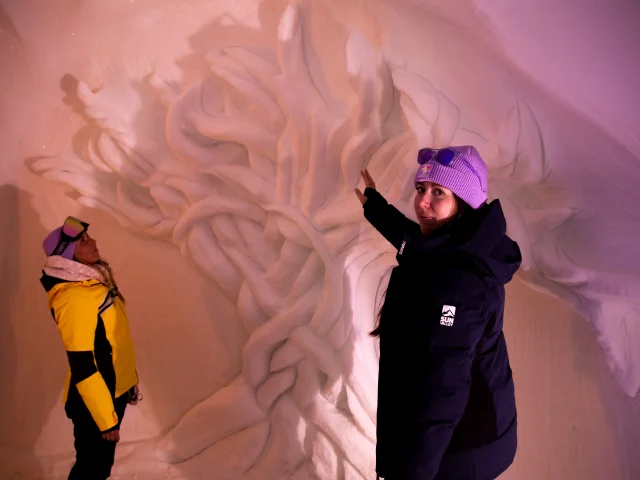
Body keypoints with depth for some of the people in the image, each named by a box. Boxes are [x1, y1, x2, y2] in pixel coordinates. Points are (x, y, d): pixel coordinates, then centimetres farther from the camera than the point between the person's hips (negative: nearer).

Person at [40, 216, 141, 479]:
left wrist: (129, 382, 18)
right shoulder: (75, 298, -27)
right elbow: (83, 368, -26)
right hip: (94, 402, -8)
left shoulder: (94, 282, 3)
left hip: (112, 392, 8)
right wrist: (106, 420, -20)